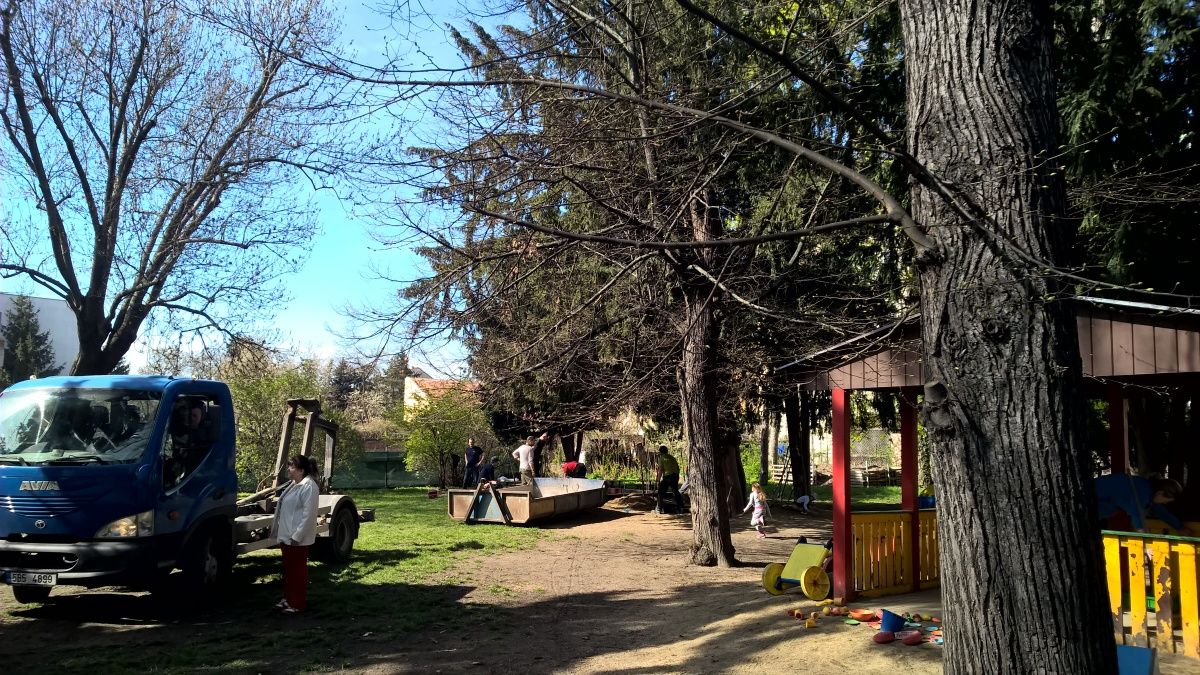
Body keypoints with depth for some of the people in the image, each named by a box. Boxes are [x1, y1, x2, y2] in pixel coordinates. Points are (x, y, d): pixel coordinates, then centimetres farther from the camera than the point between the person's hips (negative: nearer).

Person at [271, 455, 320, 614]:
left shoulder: (309, 487, -19)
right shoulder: (293, 485, 12)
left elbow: (308, 514, -22)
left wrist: (297, 536, -23)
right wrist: (279, 531, 19)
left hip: (297, 538, -9)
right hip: (286, 536, 9)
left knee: (298, 570, 1)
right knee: (288, 569, 19)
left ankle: (298, 604, 10)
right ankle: (288, 598, 31)